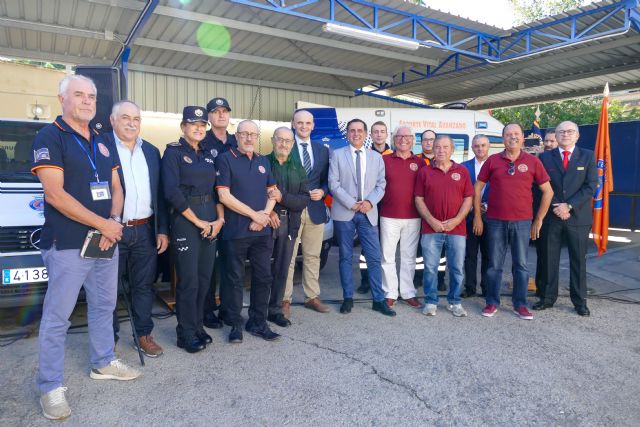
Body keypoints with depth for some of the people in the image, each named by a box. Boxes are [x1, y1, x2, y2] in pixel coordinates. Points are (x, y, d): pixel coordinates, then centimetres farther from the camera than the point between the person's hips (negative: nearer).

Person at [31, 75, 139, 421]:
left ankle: (103, 363, 34)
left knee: (104, 306, 17)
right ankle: (51, 388, 15)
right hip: (67, 245, -7)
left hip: (107, 242, 7)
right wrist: (102, 224, -17)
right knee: (57, 317, 2)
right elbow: (55, 194, -17)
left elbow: (116, 188, 13)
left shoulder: (102, 143, 13)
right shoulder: (49, 137, -8)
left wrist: (114, 221, -7)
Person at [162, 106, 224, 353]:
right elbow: (172, 192, -14)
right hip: (185, 221, -6)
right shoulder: (173, 152, -4)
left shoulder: (208, 155, 14)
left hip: (211, 222, 6)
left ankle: (197, 325, 25)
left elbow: (216, 190, 13)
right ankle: (186, 333, 12)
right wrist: (197, 221, -14)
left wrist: (220, 219, -2)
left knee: (204, 278, 10)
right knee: (189, 281, -2)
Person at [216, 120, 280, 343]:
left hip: (262, 230, 5)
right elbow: (224, 196, -11)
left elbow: (272, 192, 14)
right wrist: (254, 214, -11)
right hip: (236, 231, -5)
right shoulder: (226, 159, -3)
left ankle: (258, 322, 22)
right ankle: (235, 325, 18)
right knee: (235, 279, 4)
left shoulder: (263, 161, 14)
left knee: (263, 277, 8)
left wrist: (265, 214, -5)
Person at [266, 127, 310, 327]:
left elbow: (305, 199, 2)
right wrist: (268, 212, -17)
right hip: (265, 221, -3)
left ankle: (275, 309, 20)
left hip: (289, 223, 4)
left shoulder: (298, 168, 12)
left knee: (282, 269, 9)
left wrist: (282, 198, -13)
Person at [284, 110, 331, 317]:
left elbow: (326, 180, 14)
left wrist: (322, 192, -5)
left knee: (313, 256, 12)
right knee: (288, 258, 0)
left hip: (315, 210, 4)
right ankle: (285, 300, 10)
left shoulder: (323, 150, 12)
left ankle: (312, 297, 24)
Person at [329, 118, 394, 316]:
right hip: (344, 213, -1)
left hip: (368, 213, 2)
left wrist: (370, 202, -11)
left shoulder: (376, 157, 10)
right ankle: (348, 298, 18)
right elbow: (334, 184, -4)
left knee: (374, 258, 1)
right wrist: (352, 204, -11)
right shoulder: (337, 155, 3)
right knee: (346, 257, 7)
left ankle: (379, 300, 11)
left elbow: (381, 185, 7)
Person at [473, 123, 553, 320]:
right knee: (494, 264, 7)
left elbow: (548, 191, 5)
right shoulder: (492, 161, 3)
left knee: (521, 265, 6)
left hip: (522, 222, 0)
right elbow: (478, 188, 6)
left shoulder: (532, 161, 2)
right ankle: (492, 303, 18)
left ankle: (520, 305, 18)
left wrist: (538, 219, 2)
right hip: (495, 221, 0)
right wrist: (477, 216, 2)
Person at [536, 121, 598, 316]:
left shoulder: (588, 156, 5)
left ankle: (579, 301, 18)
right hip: (551, 216, 0)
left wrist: (569, 206, -13)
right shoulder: (545, 157, 5)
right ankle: (548, 298, 16)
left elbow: (590, 187, -4)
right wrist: (555, 208, -10)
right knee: (549, 260, 6)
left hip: (578, 216, 0)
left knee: (578, 260, 7)